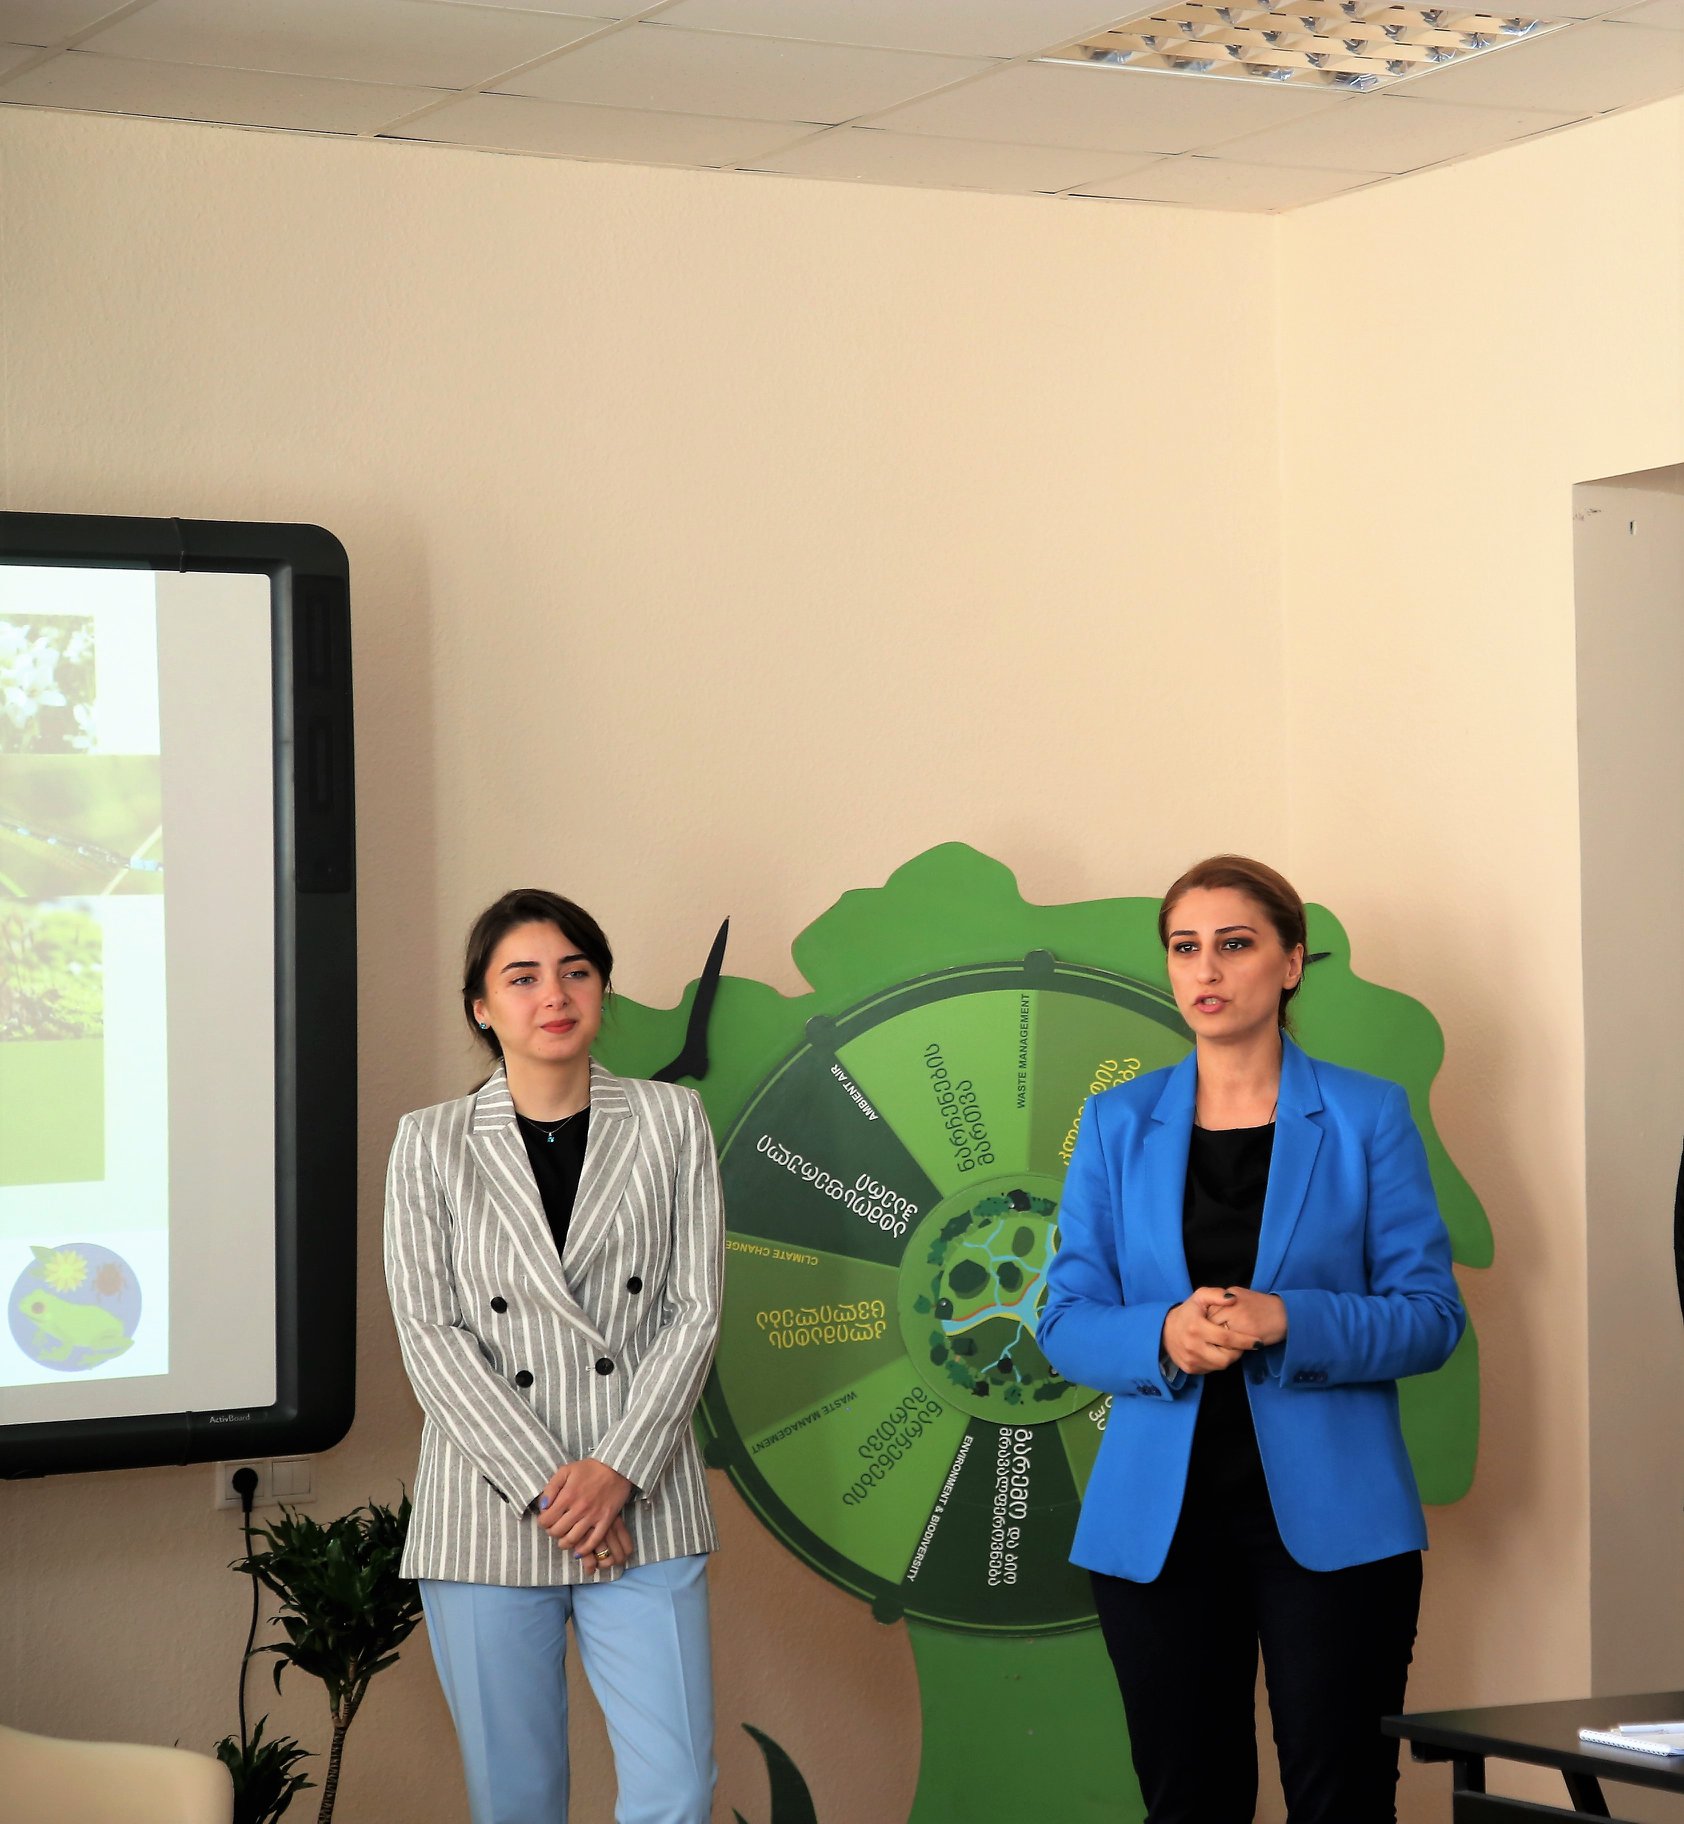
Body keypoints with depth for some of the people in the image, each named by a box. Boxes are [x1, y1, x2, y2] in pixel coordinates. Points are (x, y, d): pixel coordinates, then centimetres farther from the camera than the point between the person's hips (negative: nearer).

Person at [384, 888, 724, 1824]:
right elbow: (432, 1334, -2)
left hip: (643, 1508, 0)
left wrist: (615, 1472, -10)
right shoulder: (433, 1144, 5)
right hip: (489, 1514, 0)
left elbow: (695, 1312, 2)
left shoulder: (671, 1124, 8)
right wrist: (546, 1486, -11)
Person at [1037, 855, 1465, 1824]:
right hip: (1159, 1519, 2)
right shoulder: (1118, 1124, 8)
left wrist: (1287, 1322, -19)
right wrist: (1162, 1337, -17)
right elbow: (1067, 1322, 5)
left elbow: (1431, 1315, -2)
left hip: (1328, 1516, -2)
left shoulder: (1368, 1116, 2)